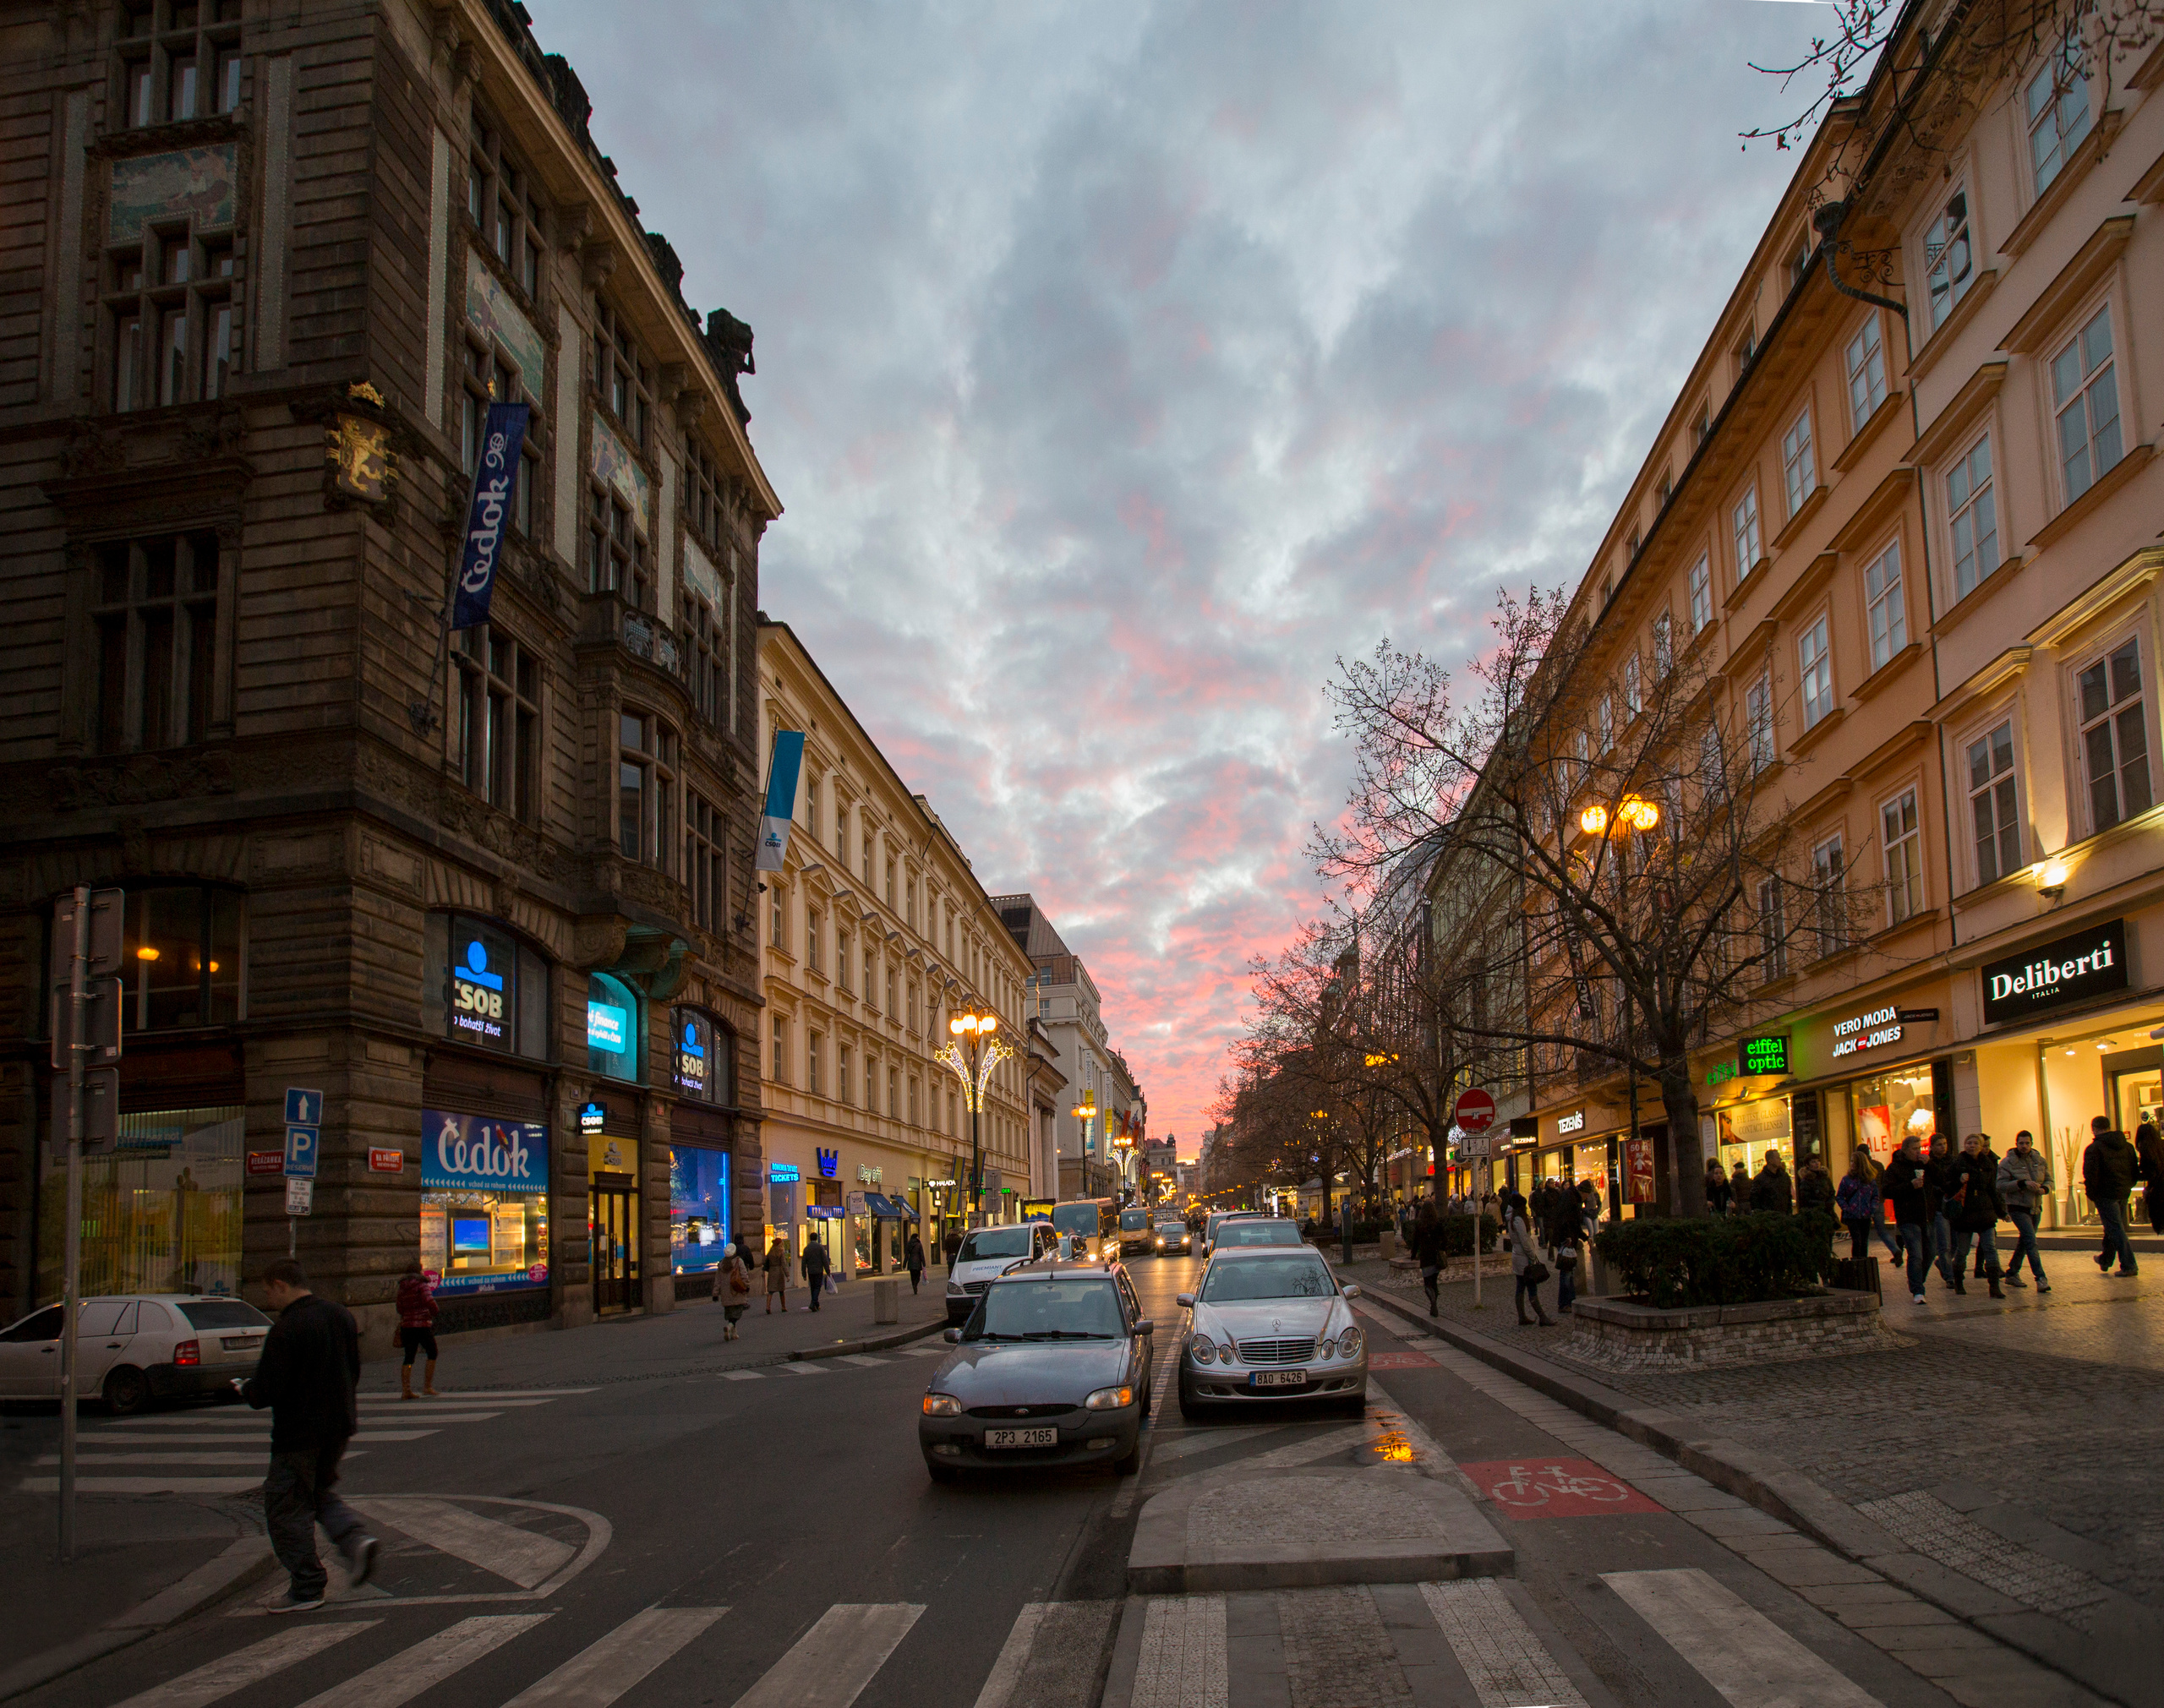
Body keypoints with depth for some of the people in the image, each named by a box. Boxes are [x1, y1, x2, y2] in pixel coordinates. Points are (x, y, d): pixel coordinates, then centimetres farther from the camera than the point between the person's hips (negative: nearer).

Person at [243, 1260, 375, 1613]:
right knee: (322, 1492, 25)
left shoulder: (285, 1330, -20)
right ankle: (355, 1537, 2)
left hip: (299, 1432, -8)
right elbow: (353, 1371, 13)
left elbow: (266, 1391, -20)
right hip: (339, 1425, 8)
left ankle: (306, 1588, 10)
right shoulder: (341, 1316, 5)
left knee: (286, 1506, 6)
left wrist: (246, 1389, 1)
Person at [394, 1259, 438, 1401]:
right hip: (422, 1325, -6)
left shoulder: (402, 1287, 11)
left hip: (406, 1325, 6)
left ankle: (405, 1390, 1)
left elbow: (400, 1308, 16)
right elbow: (429, 1301, -19)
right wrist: (434, 1312, -1)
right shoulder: (422, 1284, -8)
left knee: (409, 1357, 8)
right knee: (432, 1353, 9)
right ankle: (427, 1386, 5)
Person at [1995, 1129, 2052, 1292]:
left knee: (2023, 1242, 15)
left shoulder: (2040, 1161, 6)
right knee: (2031, 1241, -17)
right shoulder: (2007, 1162, -9)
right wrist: (2023, 1183, -25)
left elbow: (2049, 1180, 12)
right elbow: (2001, 1185, -15)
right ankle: (2040, 1278, -20)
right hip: (2018, 1207, -6)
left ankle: (2012, 1274, 29)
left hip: (2035, 1207, 6)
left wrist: (2044, 1189, -10)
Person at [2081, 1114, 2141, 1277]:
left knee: (2115, 1229, -4)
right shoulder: (2127, 1146, 10)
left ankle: (2129, 1266, -9)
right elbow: (2136, 1171, 13)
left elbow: (2090, 1174, -17)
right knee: (2114, 1228, 19)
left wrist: (2091, 1194, -5)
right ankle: (2105, 1260, 33)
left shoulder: (2094, 1148, -11)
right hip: (2124, 1193, 7)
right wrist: (2127, 1186, 19)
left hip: (2106, 1193, -7)